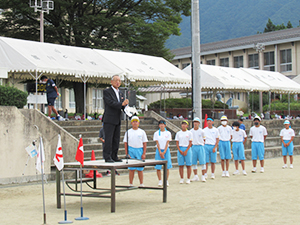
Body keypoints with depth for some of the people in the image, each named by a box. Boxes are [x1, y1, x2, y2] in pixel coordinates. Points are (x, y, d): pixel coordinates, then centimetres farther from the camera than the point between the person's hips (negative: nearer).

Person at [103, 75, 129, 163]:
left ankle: (114, 156, 14)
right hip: (109, 120, -7)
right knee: (108, 139, -8)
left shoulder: (120, 93, 18)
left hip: (117, 120, 7)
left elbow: (122, 105, 12)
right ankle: (107, 157, -5)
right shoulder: (106, 91, -5)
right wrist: (121, 104, -28)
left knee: (116, 139, 8)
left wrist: (125, 105, -11)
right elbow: (111, 103, -18)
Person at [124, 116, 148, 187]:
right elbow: (125, 143, 4)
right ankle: (131, 184, 7)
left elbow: (145, 143, 5)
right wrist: (127, 153, -5)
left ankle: (141, 184, 11)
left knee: (140, 169, 3)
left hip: (140, 150, 0)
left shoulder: (142, 132, 6)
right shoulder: (128, 132, 5)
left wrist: (144, 154, -3)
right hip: (131, 151, 0)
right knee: (131, 169, 0)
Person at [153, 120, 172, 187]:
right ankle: (160, 181, 5)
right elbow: (157, 143, -2)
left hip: (166, 150, 0)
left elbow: (167, 143, -3)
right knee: (158, 167, -3)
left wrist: (164, 152, -11)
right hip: (159, 150, 0)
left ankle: (166, 181, 6)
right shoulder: (156, 133, 3)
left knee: (167, 166, -1)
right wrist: (160, 152, -10)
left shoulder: (168, 133, 3)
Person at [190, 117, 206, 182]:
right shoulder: (191, 131, 5)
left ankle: (203, 176, 4)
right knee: (193, 163, 5)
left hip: (200, 147, -3)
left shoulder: (201, 131, -1)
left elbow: (204, 139, 8)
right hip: (193, 147, 3)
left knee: (202, 162, -3)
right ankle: (196, 176, 14)